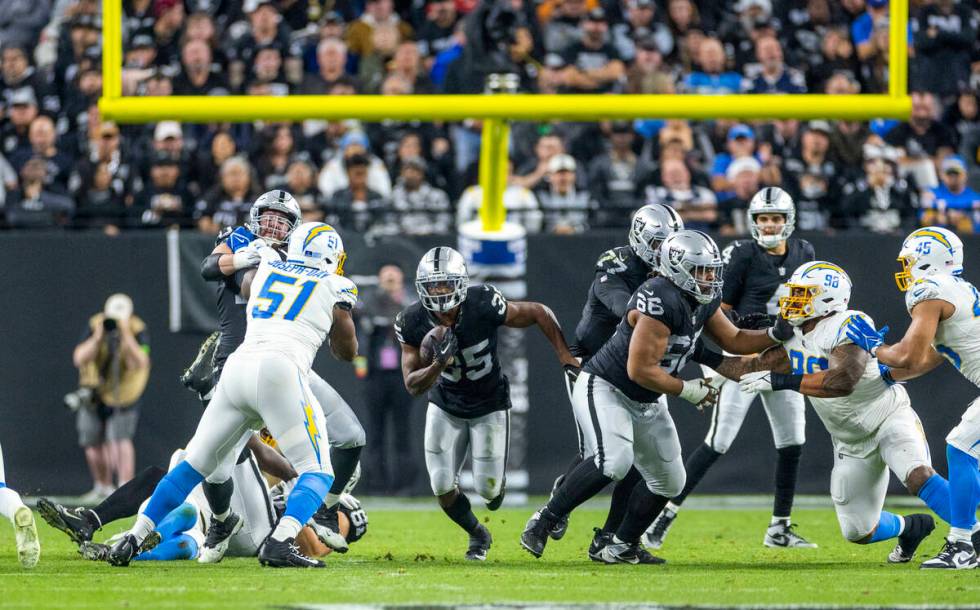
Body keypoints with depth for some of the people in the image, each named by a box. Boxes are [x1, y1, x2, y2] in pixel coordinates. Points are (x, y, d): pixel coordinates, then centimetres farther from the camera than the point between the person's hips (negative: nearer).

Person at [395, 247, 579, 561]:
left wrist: (566, 357, -16)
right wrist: (438, 364, -38)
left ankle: (497, 483, 36)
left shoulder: (483, 307, -30)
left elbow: (540, 313, -15)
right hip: (445, 406, 2)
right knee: (442, 488, -4)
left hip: (489, 405, -2)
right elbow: (412, 385, -18)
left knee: (488, 489, -5)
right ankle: (477, 534, 28)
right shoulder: (412, 322, -22)